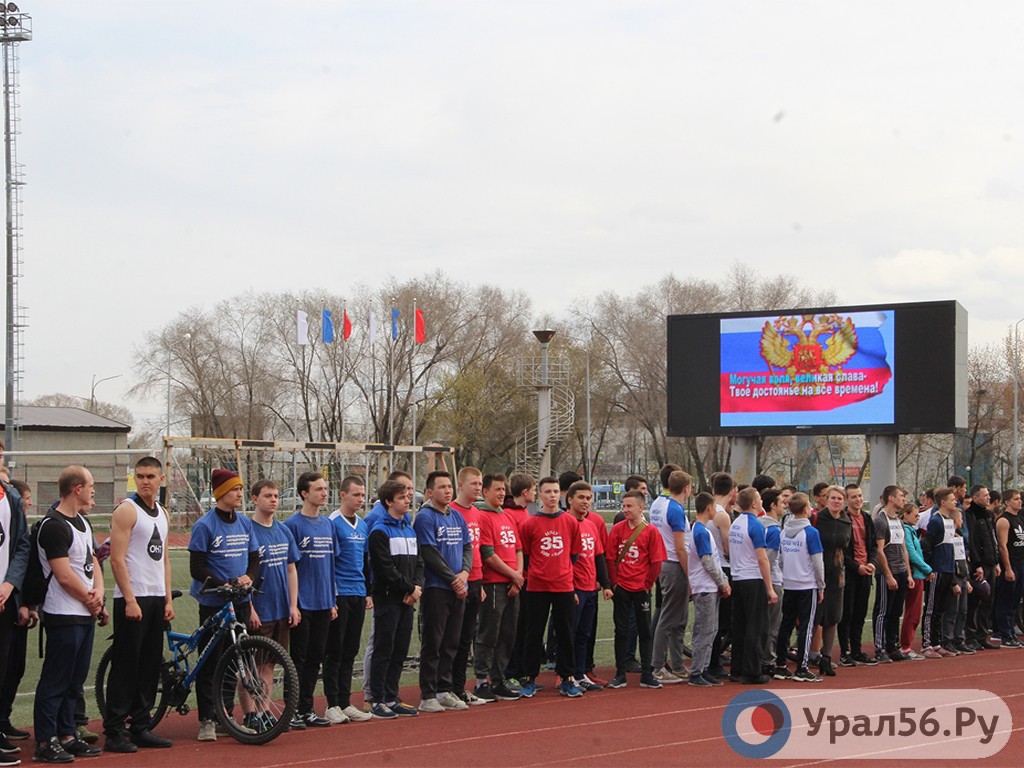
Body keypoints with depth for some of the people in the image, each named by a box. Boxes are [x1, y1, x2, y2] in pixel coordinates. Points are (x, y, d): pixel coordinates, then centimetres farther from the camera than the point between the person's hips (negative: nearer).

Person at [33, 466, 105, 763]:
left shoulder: (82, 521, 15)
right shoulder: (54, 526, -16)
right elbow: (64, 576, -19)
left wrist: (98, 592, 0)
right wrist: (92, 600, -7)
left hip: (86, 614, 9)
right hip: (64, 616, -9)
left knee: (74, 681, 14)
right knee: (55, 681, -4)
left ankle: (67, 736, 22)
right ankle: (45, 743, 1)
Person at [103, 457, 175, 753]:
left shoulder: (162, 512, 15)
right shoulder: (126, 510, -8)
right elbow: (117, 559, -14)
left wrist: (168, 600, 13)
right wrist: (130, 600, -18)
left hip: (156, 599, 8)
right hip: (133, 598, -7)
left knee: (151, 665, 9)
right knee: (125, 665, -6)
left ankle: (141, 727, 16)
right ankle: (114, 732, -2)